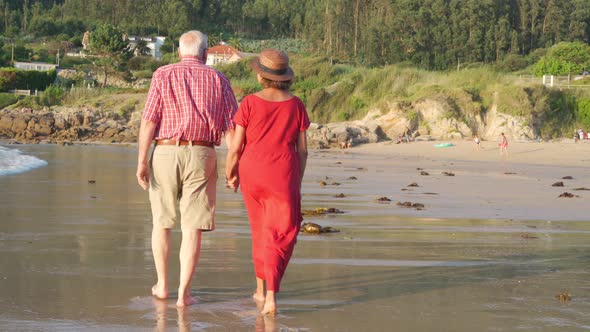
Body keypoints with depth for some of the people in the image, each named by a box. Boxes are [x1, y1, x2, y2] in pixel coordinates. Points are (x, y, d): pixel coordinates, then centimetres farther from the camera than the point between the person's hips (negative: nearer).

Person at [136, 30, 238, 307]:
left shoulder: (163, 75, 2)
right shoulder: (219, 81, 6)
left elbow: (149, 120, -6)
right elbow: (232, 126, 1)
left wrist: (141, 161, -6)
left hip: (165, 152, 0)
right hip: (201, 156, 0)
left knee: (162, 221, 18)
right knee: (192, 228, 2)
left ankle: (162, 285, 24)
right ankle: (183, 293, -3)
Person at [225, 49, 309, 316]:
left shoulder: (250, 103, -8)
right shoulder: (296, 105, -3)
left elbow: (236, 146, -6)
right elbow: (302, 150, 1)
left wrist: (230, 174, 10)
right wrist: (297, 183, 12)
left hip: (252, 173, 1)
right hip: (284, 176, 0)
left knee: (261, 229, 21)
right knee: (280, 236, 3)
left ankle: (261, 288, 30)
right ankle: (271, 295, -16)